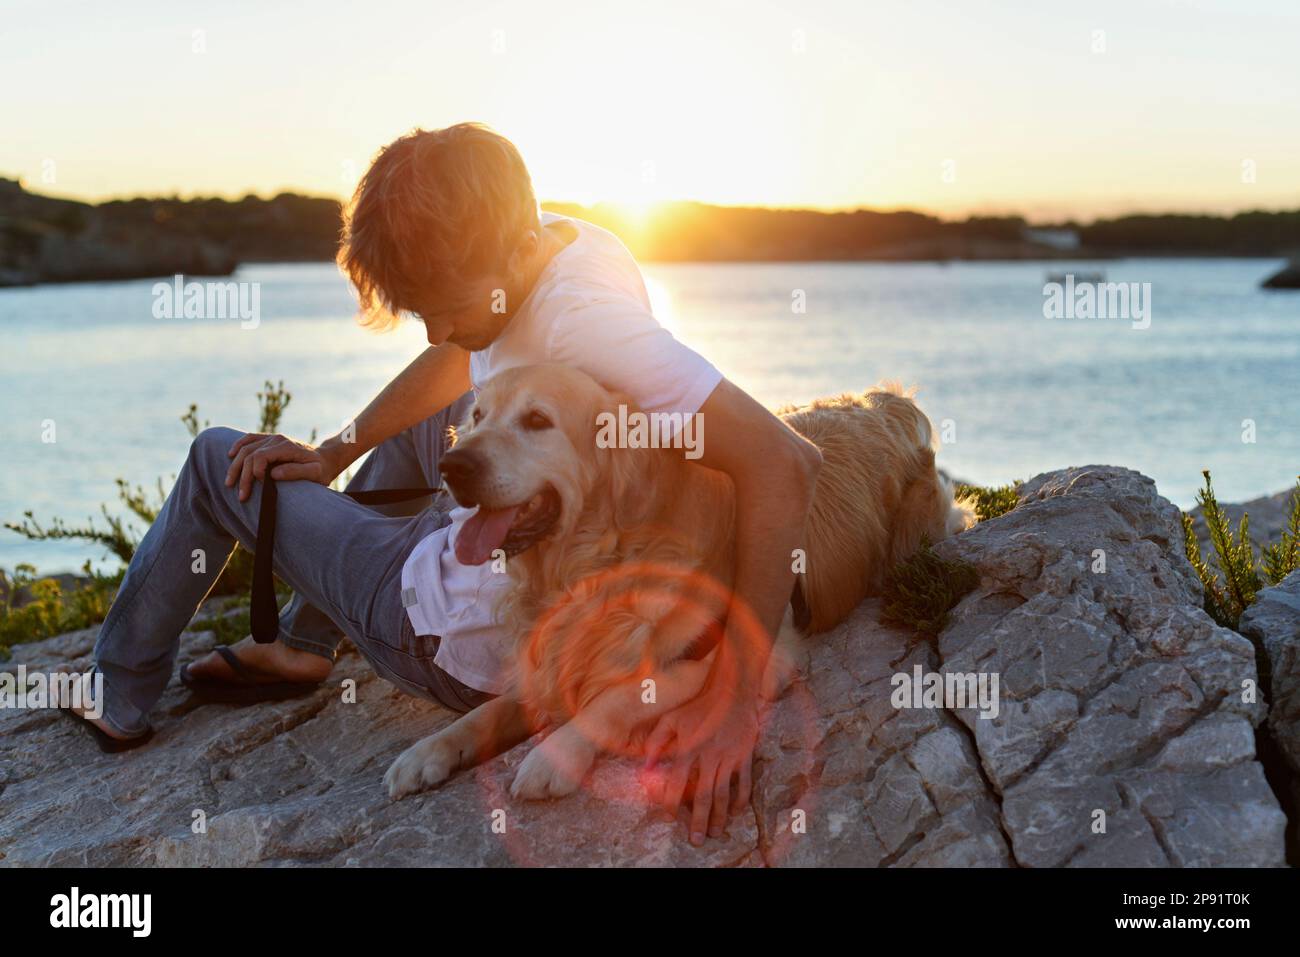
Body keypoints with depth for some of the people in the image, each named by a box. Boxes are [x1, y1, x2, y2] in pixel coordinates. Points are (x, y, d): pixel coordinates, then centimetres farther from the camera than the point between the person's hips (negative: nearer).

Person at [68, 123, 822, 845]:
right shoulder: (528, 249, -9)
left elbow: (784, 462, -38)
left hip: (464, 649, -8)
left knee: (216, 461, 9)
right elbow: (454, 362, 11)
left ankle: (119, 699, 29)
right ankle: (303, 644, 33)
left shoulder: (583, 319, -34)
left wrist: (738, 702, -37)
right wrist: (336, 453, 3)